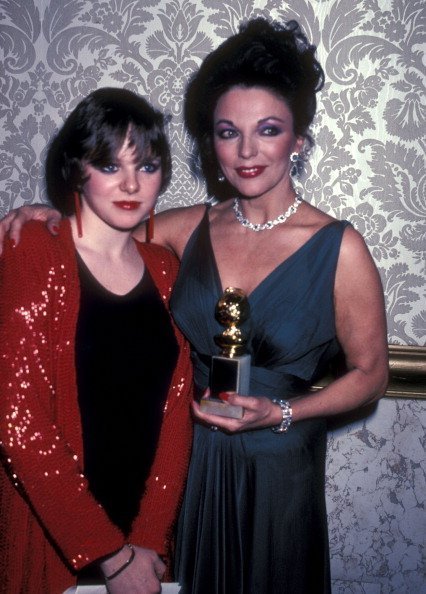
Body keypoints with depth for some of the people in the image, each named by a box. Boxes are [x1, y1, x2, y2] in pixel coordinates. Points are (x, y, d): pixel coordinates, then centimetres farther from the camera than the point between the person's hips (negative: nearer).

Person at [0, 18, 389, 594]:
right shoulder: (190, 228, -5)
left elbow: (369, 373, -7)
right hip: (187, 458, 3)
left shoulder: (339, 248, -14)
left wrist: (280, 413, -18)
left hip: (277, 467, -2)